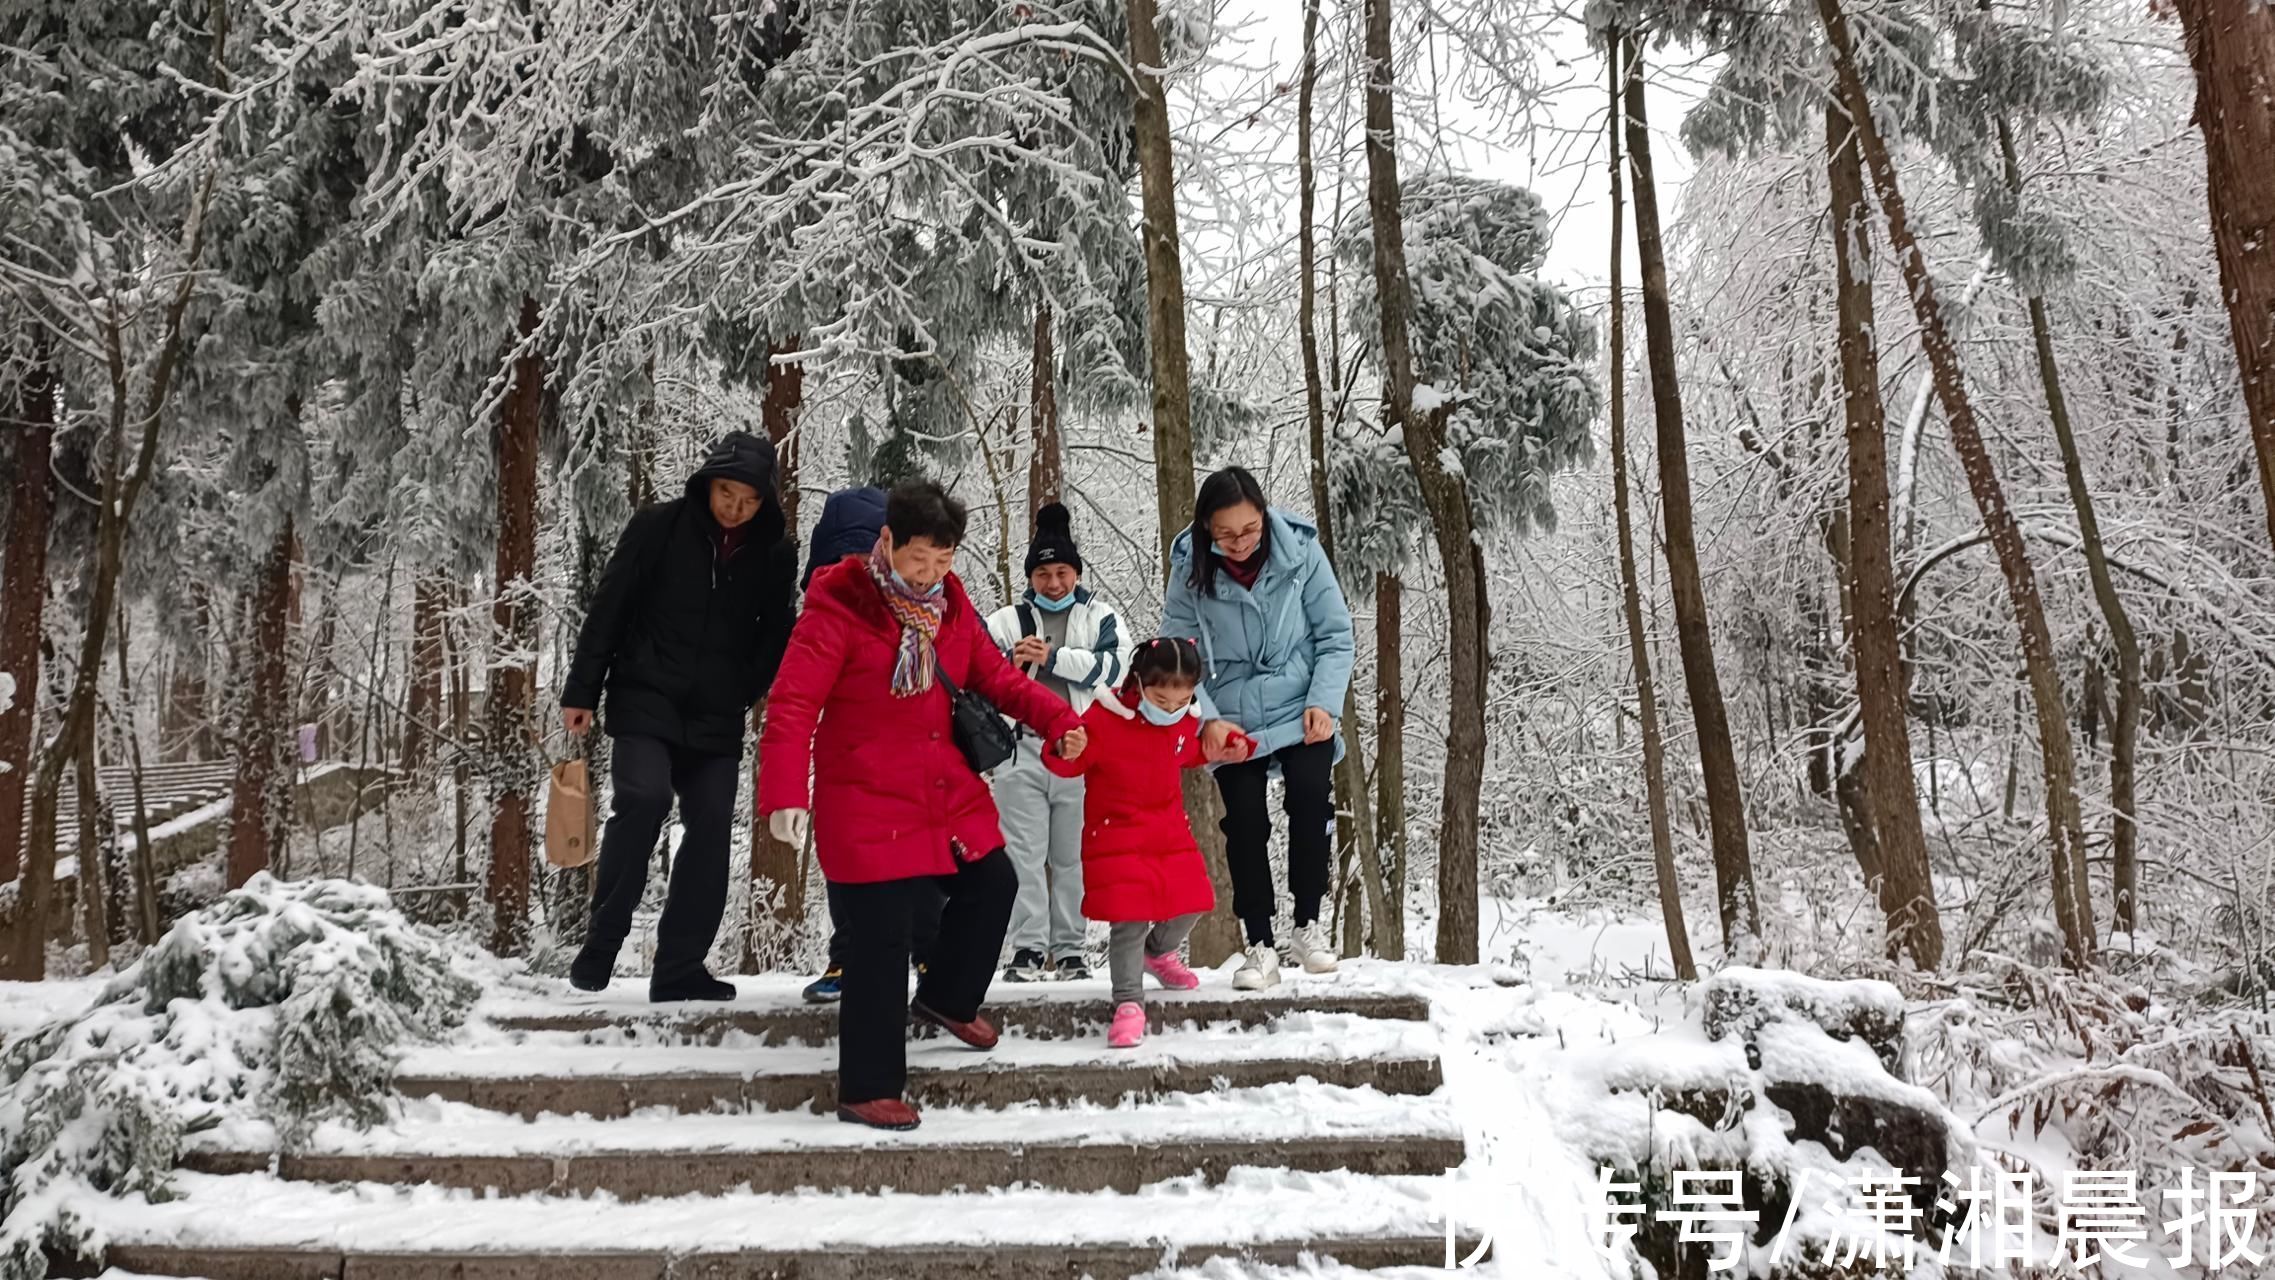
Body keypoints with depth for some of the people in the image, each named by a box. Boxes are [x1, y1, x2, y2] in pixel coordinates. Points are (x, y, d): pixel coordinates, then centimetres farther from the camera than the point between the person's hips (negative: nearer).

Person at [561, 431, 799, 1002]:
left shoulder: (775, 553, 2)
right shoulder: (657, 528, -5)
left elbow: (777, 635, 12)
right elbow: (608, 609, -2)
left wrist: (743, 692, -1)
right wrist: (581, 692, -2)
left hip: (717, 718, 3)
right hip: (645, 700, -3)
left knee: (711, 827, -2)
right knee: (643, 799, -21)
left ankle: (680, 968, 7)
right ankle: (601, 942, -6)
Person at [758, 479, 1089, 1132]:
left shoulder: (949, 599, 4)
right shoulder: (838, 607, -17)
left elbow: (992, 674, 10)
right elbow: (792, 705, -21)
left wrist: (1055, 717, -6)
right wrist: (784, 793, -33)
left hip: (949, 796, 7)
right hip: (867, 809, -7)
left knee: (993, 885, 17)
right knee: (879, 945, -1)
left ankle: (946, 998, 43)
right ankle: (867, 1089, 15)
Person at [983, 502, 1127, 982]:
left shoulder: (1100, 616, 10)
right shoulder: (1007, 620, 12)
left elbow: (1107, 667, -7)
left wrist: (1050, 656, -15)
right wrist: (1012, 662, -16)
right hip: (1022, 749, 1)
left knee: (1073, 856, 5)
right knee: (1024, 852, -2)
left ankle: (1068, 950, 12)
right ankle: (1028, 948, 2)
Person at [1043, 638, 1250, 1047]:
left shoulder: (1186, 722, 1)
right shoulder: (1104, 718, -19)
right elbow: (1067, 764, -18)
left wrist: (1226, 747, 7)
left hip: (1170, 834, 6)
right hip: (1117, 837, -6)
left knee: (1191, 901, 12)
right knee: (1129, 920, -11)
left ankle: (1159, 953, 43)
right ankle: (1128, 1003, -1)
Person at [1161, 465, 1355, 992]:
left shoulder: (1300, 551, -11)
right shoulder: (1191, 569, -10)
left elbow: (1336, 636, -5)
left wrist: (1323, 702, -15)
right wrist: (1208, 719, -20)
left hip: (1301, 713, -1)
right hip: (1232, 724, 1)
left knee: (1311, 799, -18)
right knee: (1245, 824, -2)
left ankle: (1308, 924, -1)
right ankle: (1260, 945, 10)